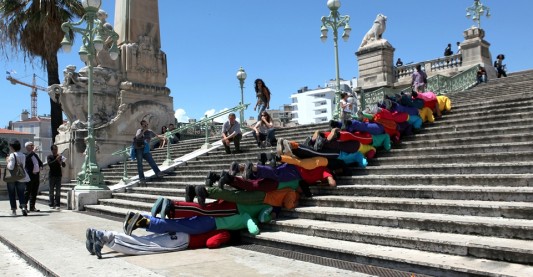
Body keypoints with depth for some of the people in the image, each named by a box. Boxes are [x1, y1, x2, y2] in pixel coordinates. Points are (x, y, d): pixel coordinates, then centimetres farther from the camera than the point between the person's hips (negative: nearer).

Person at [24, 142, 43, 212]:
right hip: (30, 176, -7)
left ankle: (32, 207, 16)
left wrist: (40, 167, 5)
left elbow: (40, 162, 25)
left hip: (36, 175, 8)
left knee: (34, 192, 10)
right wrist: (32, 151, -25)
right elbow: (27, 158, -29)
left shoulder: (35, 155, 18)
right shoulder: (25, 155, -6)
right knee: (27, 192, -4)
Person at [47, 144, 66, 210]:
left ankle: (57, 204, 2)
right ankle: (51, 204, 7)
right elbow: (49, 164, -14)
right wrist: (56, 160, -24)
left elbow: (64, 165, 5)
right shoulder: (49, 157, 3)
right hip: (52, 175, -2)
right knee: (51, 190, 1)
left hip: (58, 175, 2)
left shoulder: (60, 156, 10)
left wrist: (61, 162, -16)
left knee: (58, 191, 0)